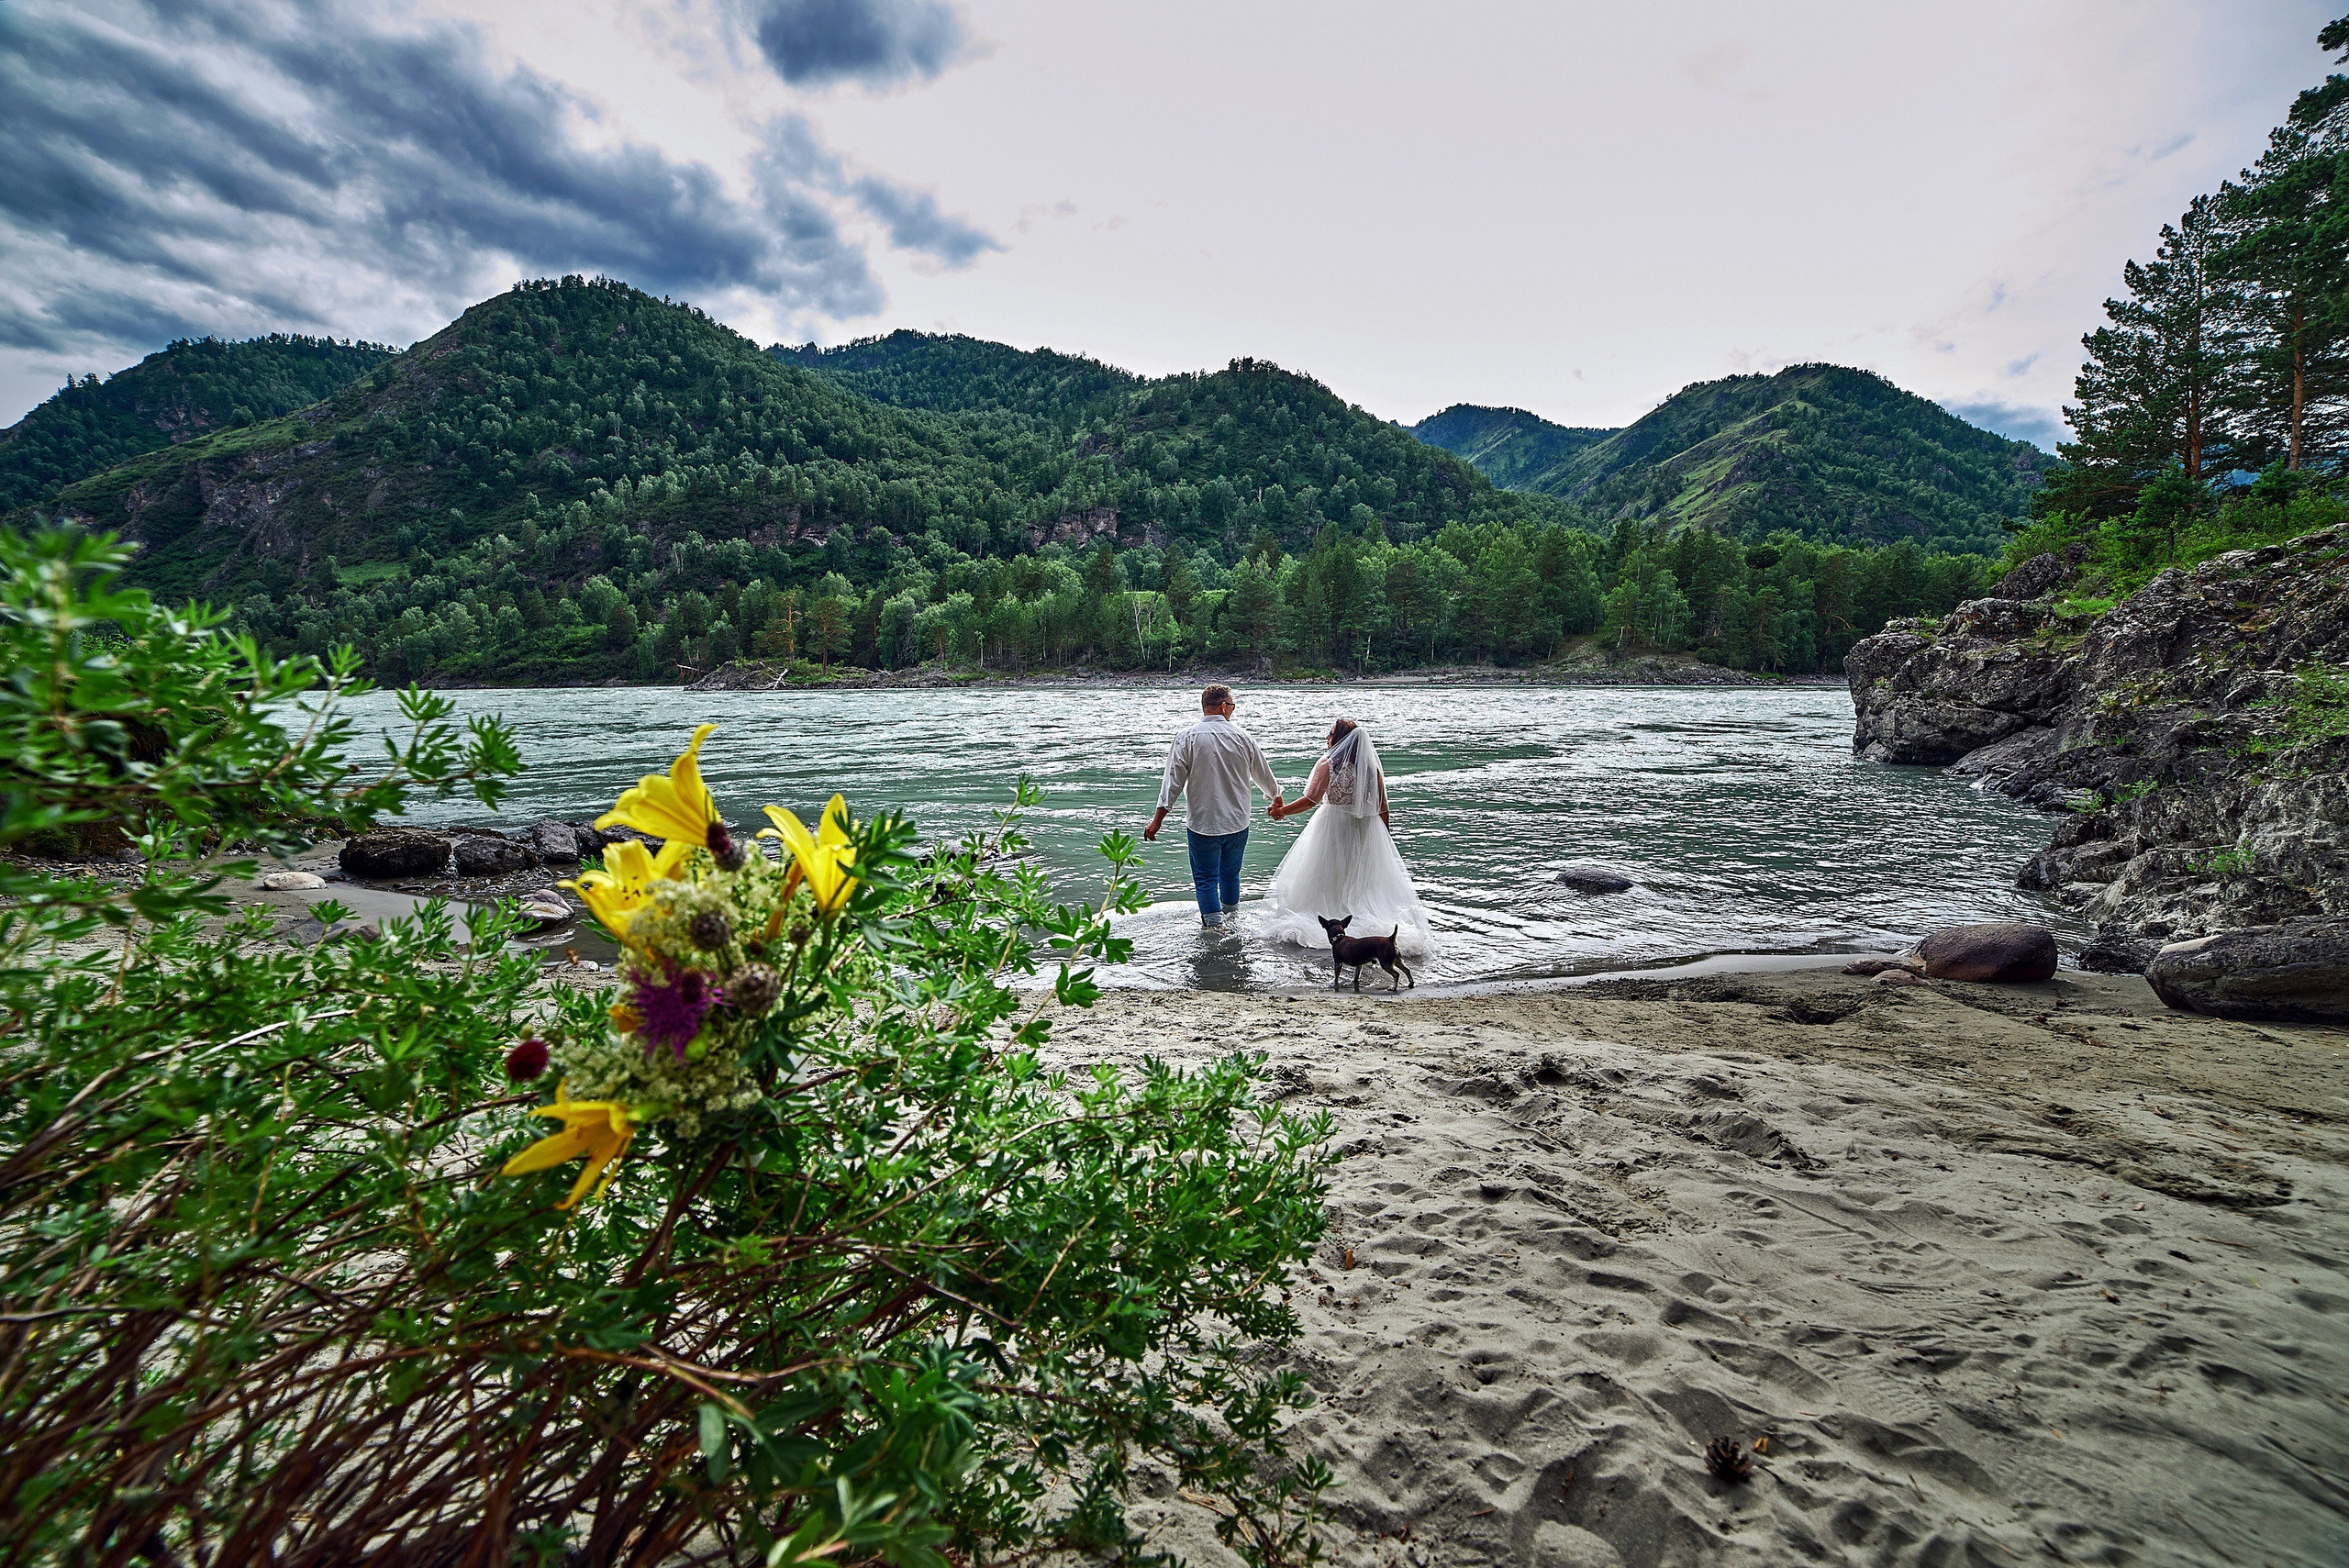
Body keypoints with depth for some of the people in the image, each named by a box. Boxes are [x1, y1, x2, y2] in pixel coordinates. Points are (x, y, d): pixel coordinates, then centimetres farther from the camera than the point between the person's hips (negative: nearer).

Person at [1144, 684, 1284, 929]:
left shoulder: (1187, 738, -9)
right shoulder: (1242, 736, -2)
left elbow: (1173, 781, -10)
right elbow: (1263, 774, 10)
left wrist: (1158, 819, -4)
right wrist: (1276, 799, 29)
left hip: (1202, 823, -3)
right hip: (1237, 821, 3)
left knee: (1205, 877, 7)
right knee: (1230, 873, 19)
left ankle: (1214, 924, 5)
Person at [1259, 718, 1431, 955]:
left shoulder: (1327, 764, -12)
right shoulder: (1372, 768, 0)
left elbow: (1311, 800, -14)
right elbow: (1383, 809, 2)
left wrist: (1282, 811, -2)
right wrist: (1385, 840, 12)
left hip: (1334, 828, -4)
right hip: (1367, 830, 4)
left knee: (1328, 878, 9)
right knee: (1364, 878, 13)